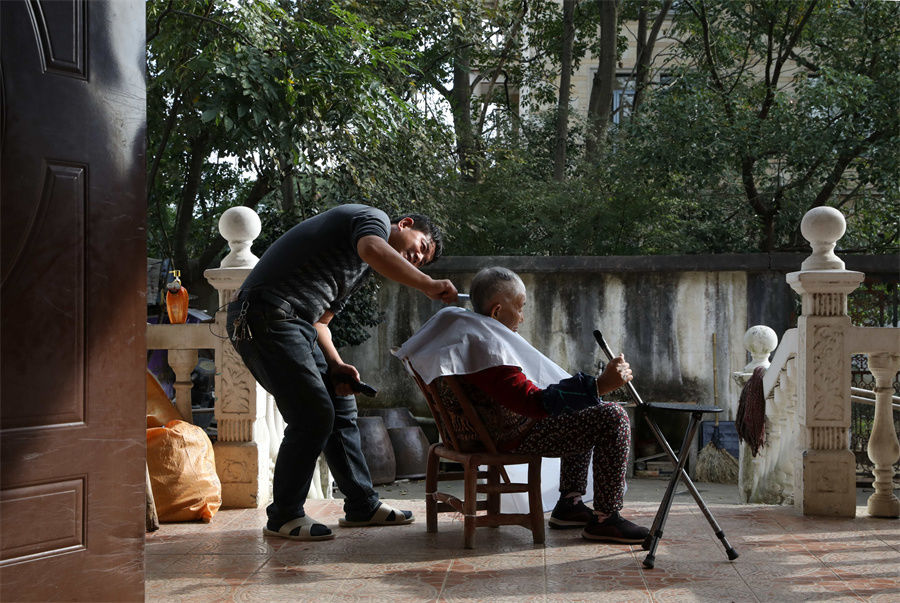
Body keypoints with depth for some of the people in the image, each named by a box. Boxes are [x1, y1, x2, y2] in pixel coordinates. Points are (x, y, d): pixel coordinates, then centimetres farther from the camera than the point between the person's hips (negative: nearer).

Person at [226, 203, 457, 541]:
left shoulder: (361, 272, 26)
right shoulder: (375, 219, -1)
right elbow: (374, 250, -26)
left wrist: (335, 366, 5)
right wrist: (429, 286, -23)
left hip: (294, 324, 11)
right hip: (264, 316, -11)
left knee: (340, 406, 12)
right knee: (313, 414, -12)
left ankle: (362, 505, 21)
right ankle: (284, 517, 1)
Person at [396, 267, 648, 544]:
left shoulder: (460, 332, 6)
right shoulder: (486, 349, -26)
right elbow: (537, 403, -33)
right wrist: (600, 385, -34)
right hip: (515, 438, -11)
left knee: (586, 413, 28)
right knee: (612, 417, -17)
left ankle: (569, 504, 26)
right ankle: (605, 519, -9)